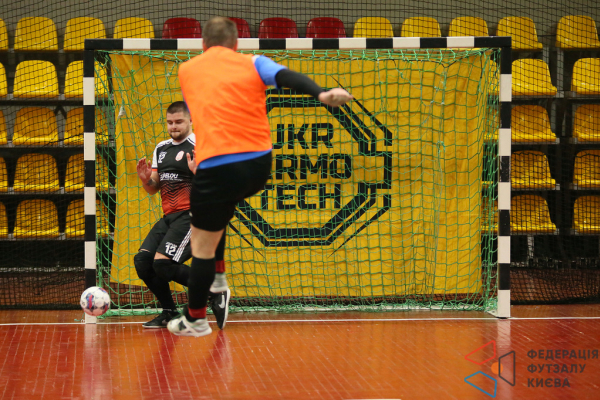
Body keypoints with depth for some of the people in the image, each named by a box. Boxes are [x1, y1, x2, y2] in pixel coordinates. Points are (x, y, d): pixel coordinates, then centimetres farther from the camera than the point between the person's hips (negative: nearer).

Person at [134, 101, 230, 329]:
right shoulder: (161, 149, 17)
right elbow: (154, 189, 21)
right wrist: (145, 179, 0)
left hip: (191, 214, -8)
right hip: (169, 217, 8)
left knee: (163, 263, -22)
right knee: (142, 261, -5)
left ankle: (217, 292, -8)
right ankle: (169, 312, 9)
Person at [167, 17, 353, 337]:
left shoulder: (186, 70, 14)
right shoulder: (252, 64, 10)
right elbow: (288, 77, -9)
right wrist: (321, 94, -26)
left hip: (217, 170, -3)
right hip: (259, 166, 3)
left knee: (202, 244, 10)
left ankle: (195, 319, 21)